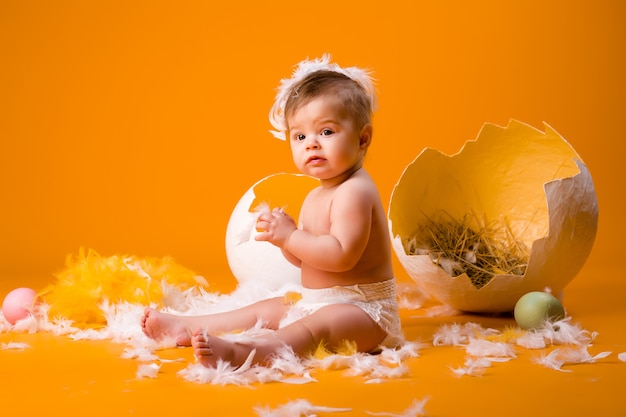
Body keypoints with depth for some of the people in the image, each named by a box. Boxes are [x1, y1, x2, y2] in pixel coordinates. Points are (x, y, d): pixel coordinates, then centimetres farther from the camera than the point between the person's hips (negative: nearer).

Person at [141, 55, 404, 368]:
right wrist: (282, 235, -3)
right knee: (265, 310, 14)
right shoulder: (316, 197, 15)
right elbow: (304, 259, 17)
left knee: (316, 326, -35)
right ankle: (186, 327, 17)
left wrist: (290, 236, -21)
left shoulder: (354, 192, -17)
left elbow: (341, 255, -29)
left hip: (363, 308, -11)